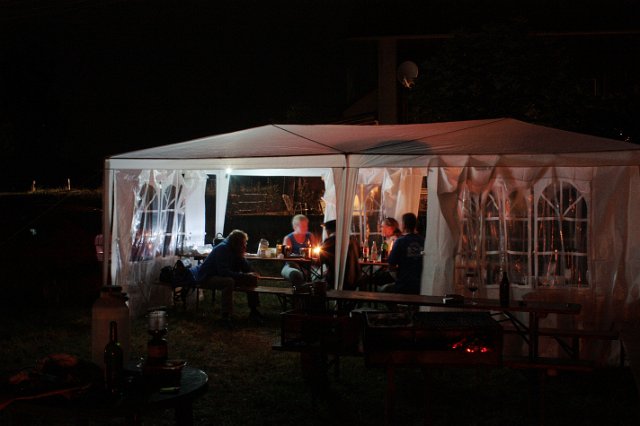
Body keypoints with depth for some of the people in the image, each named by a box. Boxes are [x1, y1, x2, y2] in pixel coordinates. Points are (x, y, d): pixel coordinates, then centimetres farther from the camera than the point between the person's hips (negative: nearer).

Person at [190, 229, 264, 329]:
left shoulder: (235, 251, 1)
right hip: (207, 278, -8)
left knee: (252, 280, -3)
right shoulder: (222, 249, -23)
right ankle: (226, 316, -33)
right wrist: (245, 276, -35)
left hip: (221, 277, 9)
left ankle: (253, 311, 4)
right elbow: (223, 272, -33)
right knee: (229, 281, -38)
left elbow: (247, 270, 0)